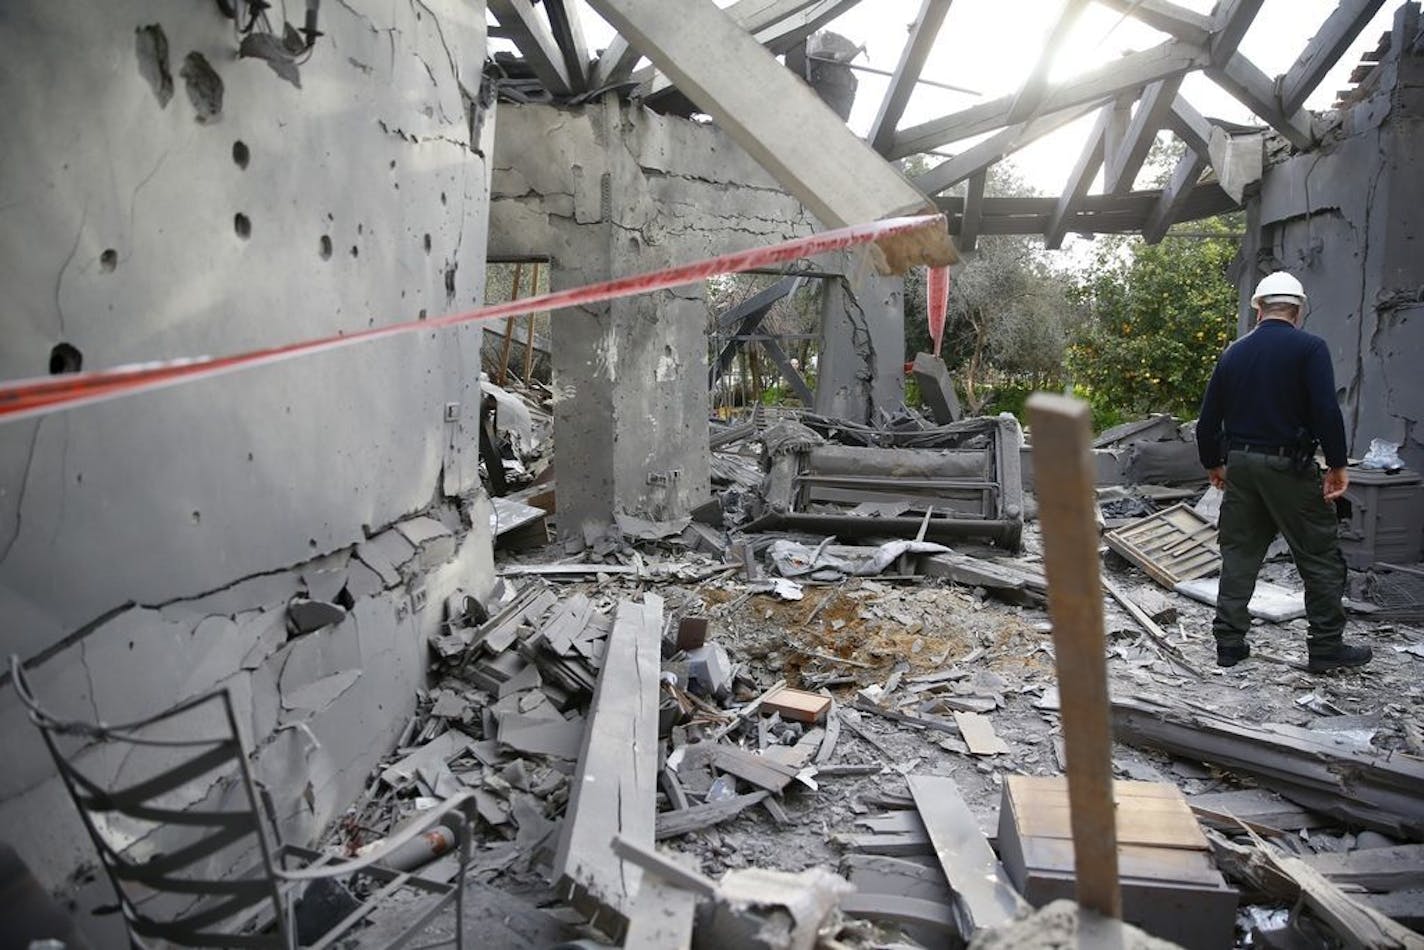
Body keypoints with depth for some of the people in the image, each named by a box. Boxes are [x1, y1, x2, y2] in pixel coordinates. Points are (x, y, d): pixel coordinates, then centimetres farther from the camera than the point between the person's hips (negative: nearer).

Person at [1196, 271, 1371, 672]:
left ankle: (1229, 643, 13)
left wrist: (1213, 464, 22)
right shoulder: (1309, 347, -7)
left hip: (1240, 464, 5)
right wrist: (1337, 465, -9)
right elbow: (1327, 411, -17)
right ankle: (1326, 647, 11)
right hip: (1289, 467, -5)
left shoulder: (1234, 353, 7)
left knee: (1238, 556, 11)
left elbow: (1208, 419, 9)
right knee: (1320, 558, 7)